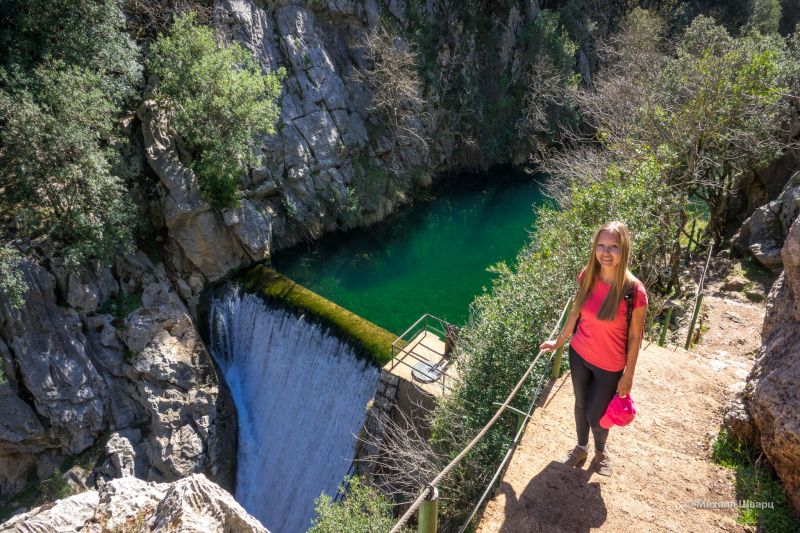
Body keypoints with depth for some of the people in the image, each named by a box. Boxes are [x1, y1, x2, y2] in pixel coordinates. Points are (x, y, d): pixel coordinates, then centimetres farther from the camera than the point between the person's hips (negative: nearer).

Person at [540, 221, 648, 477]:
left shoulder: (634, 291, -26)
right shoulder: (587, 276, -14)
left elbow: (635, 337, -14)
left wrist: (628, 376, -7)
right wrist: (559, 340, 14)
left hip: (609, 366, -3)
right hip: (579, 354, 4)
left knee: (595, 416, 14)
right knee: (581, 404, 24)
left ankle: (601, 450, 48)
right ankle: (581, 448, 51)